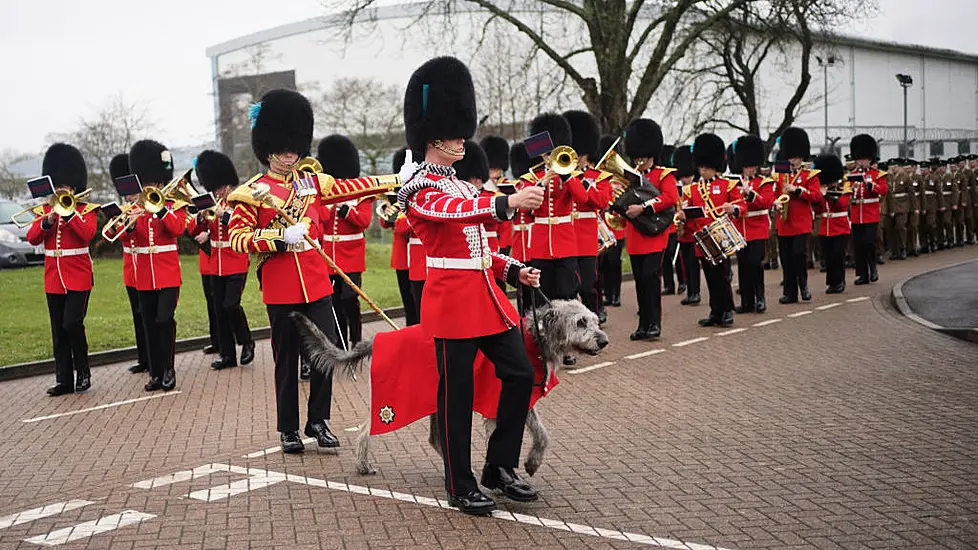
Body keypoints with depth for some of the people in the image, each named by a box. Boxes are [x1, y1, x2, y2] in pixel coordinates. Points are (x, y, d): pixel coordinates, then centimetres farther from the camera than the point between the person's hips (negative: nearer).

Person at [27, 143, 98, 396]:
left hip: (78, 278, -4)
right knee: (58, 330, 6)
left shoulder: (87, 210, 0)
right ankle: (63, 379, 12)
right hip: (53, 278, 5)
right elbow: (32, 238, -1)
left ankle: (83, 372, 4)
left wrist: (69, 210, -20)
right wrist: (48, 220, -16)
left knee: (72, 323, -13)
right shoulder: (45, 210, 11)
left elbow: (87, 233, -18)